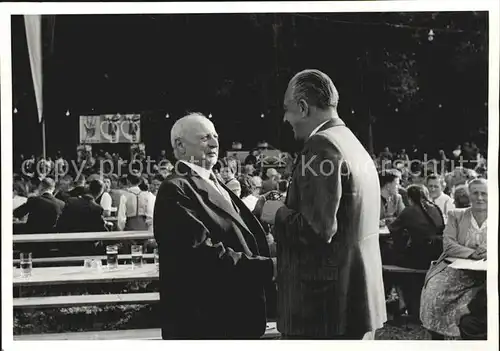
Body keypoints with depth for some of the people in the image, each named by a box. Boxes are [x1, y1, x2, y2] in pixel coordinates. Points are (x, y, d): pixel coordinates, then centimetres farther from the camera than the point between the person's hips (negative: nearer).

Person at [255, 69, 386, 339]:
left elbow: (317, 228, -23)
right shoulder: (355, 146, 14)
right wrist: (287, 206, 16)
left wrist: (276, 213, -6)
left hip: (325, 306, -9)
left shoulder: (321, 147, -15)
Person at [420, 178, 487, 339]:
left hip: (484, 275, 0)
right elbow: (448, 244, -3)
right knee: (433, 293, -22)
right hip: (454, 268, 1)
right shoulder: (455, 215, 8)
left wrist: (489, 253, -21)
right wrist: (472, 253, -19)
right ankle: (436, 338, -3)